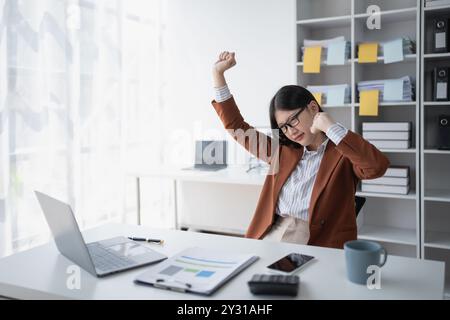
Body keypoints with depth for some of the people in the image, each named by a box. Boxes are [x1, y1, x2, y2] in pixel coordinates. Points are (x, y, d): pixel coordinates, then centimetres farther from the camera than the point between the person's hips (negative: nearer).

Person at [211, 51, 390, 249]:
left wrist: (331, 128, -13)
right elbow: (237, 127, 21)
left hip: (319, 246, -4)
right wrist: (218, 73, 17)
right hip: (270, 236, 5)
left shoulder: (344, 153, 2)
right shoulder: (282, 150, 16)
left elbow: (378, 166, -20)